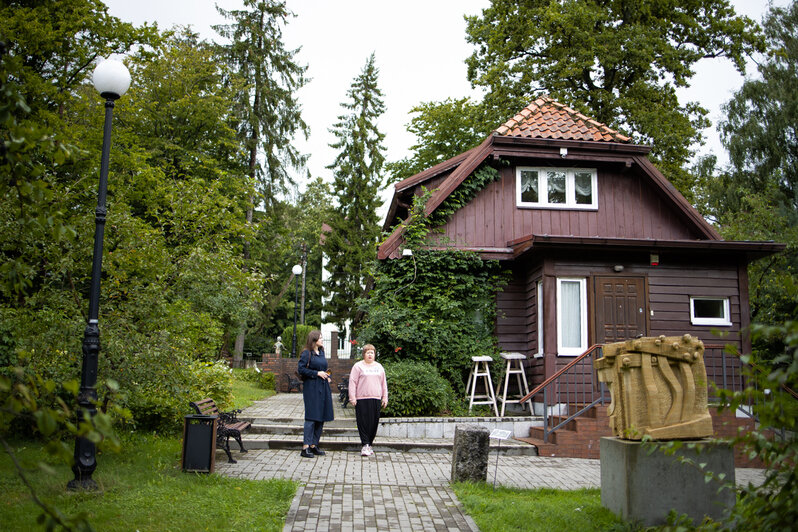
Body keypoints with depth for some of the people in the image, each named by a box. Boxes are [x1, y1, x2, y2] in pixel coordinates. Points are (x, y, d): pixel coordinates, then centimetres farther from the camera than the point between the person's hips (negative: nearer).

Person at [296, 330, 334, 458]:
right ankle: (305, 448, -7)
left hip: (323, 388, 8)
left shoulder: (321, 352, 16)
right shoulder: (306, 353, -7)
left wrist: (327, 375, 8)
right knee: (311, 417, -10)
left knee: (321, 418, 8)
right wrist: (317, 373, -15)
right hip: (311, 388, -8)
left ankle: (314, 445, 16)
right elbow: (300, 369, -14)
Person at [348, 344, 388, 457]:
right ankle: (365, 445, -6)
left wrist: (385, 398, 14)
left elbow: (384, 383, 19)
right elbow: (352, 382, -1)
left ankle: (369, 444, 15)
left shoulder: (379, 367, 17)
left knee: (374, 423, 4)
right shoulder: (358, 366, 3)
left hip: (376, 399, 4)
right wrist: (352, 398, -8)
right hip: (362, 399, -4)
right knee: (363, 422, -7)